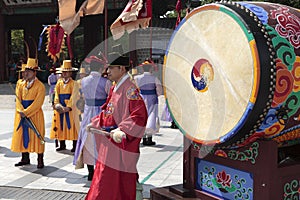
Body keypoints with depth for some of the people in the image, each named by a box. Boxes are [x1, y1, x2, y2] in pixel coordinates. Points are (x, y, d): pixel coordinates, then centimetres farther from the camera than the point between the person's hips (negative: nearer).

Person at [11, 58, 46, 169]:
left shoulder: (40, 86, -8)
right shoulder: (21, 85, 10)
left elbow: (37, 103, -15)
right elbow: (18, 100, 4)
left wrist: (26, 112, -20)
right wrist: (21, 111, -14)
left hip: (35, 116, -6)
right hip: (22, 116, 6)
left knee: (36, 136, -2)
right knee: (22, 135, 9)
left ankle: (40, 160, 6)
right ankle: (25, 159, 22)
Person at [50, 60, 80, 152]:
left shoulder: (74, 83, -4)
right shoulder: (59, 82, 12)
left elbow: (73, 97, -11)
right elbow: (56, 95, 8)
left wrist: (68, 107, -19)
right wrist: (57, 104, -8)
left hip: (70, 109, -5)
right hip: (60, 108, 5)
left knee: (72, 126, -3)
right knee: (60, 126, 8)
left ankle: (75, 146, 4)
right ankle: (62, 145, 19)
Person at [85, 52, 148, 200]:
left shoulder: (129, 89, -17)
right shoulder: (115, 88, 12)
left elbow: (140, 116, -27)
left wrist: (122, 131, -32)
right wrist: (95, 124, 15)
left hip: (121, 143, -9)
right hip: (110, 142, 9)